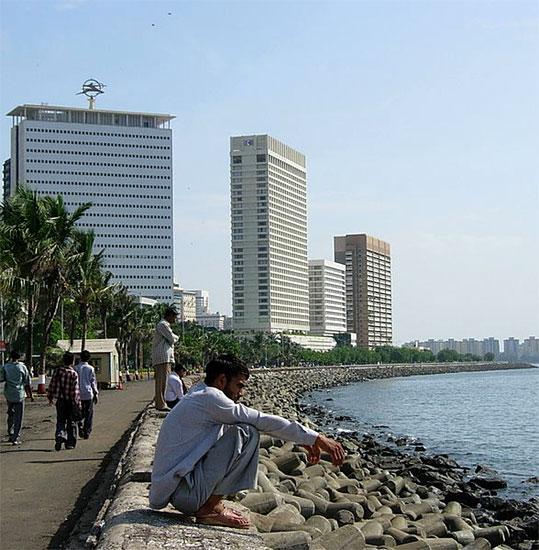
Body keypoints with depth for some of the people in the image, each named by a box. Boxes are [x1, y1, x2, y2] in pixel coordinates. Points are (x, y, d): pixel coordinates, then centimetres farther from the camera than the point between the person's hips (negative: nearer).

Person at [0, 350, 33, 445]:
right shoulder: (22, 367, -4)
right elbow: (28, 383, -2)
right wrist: (30, 394, 7)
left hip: (8, 394, 2)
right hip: (19, 394, -2)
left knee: (10, 414, 22)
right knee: (18, 417, 2)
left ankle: (11, 434, 24)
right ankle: (15, 438, -1)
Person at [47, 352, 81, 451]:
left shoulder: (58, 371, -2)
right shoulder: (74, 374, -11)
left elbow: (52, 385, 3)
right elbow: (75, 391, -15)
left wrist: (50, 397, 15)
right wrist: (77, 404, -11)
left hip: (60, 401, 2)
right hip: (70, 402, -2)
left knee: (60, 421, 11)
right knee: (71, 422, 10)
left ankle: (60, 436, -14)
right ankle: (70, 443, 14)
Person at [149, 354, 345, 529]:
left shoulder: (197, 396, 18)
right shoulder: (210, 397, -13)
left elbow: (261, 421, 19)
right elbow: (264, 421, -15)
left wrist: (304, 440, 17)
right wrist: (316, 438, -11)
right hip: (183, 492, -10)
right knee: (246, 432, -15)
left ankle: (208, 505, 10)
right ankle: (209, 509, -9)